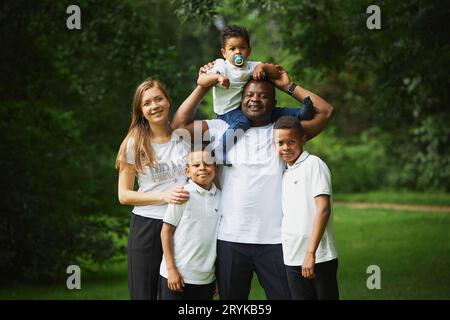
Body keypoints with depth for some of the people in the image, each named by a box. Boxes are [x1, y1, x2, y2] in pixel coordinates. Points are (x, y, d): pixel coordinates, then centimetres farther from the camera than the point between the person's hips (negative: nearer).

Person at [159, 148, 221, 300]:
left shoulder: (220, 198, 5)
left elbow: (221, 237, 13)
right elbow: (166, 231, -6)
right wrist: (171, 269, -10)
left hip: (206, 280, 4)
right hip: (178, 276, -4)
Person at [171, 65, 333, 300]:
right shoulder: (223, 129, 11)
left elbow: (325, 112, 1)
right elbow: (180, 124, 7)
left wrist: (289, 86, 5)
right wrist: (203, 87, 7)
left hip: (275, 239, -1)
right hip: (230, 239, 1)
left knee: (286, 296, -2)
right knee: (231, 298, 10)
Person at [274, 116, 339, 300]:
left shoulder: (313, 164, -6)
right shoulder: (285, 174, 15)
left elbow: (323, 209, -14)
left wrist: (311, 252, -18)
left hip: (318, 258, -6)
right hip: (293, 260, 7)